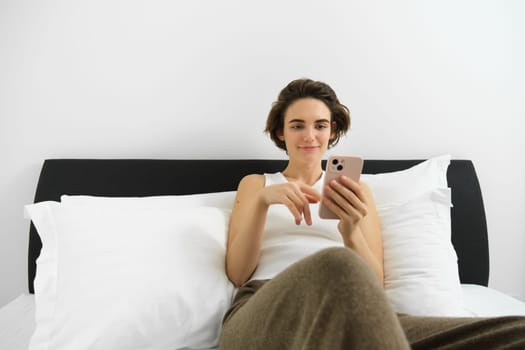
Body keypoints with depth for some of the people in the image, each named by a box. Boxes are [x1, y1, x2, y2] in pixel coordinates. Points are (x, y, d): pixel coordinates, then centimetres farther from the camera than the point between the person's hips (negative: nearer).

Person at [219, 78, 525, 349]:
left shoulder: (356, 190, 22)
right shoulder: (255, 183, 21)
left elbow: (374, 285, 10)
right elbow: (237, 273, 7)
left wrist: (351, 234, -12)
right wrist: (263, 201, -9)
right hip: (262, 316, 0)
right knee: (336, 264, -40)